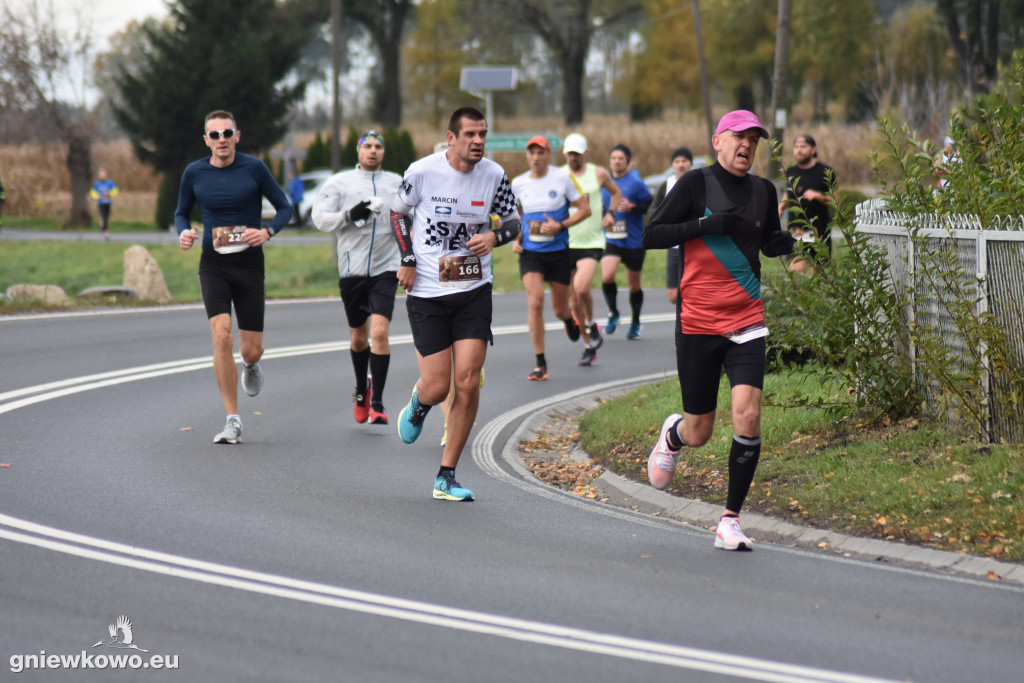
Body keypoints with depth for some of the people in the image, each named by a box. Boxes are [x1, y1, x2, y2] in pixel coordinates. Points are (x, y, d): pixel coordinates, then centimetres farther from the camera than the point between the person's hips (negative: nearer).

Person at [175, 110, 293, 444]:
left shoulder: (254, 168, -5)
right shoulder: (194, 173, 0)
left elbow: (284, 208, 3)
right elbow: (181, 213, 14)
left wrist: (267, 232, -17)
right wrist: (183, 233, -8)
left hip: (249, 263, 0)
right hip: (213, 265, 0)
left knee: (251, 350, 0)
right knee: (221, 337, -18)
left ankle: (250, 366, 42)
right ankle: (233, 422, -9)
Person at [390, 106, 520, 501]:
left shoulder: (494, 175, -2)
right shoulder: (422, 172, -8)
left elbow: (513, 220, 12)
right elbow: (398, 212, 9)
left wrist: (494, 236, -11)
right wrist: (406, 259, -2)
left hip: (474, 291, 2)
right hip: (426, 292, -2)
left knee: (467, 382, -9)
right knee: (437, 386, -6)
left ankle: (446, 477, 3)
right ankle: (419, 403, 36)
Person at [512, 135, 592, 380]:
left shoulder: (563, 178, -5)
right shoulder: (518, 183, 3)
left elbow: (585, 209, -2)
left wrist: (560, 226, -15)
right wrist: (515, 238, 3)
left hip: (558, 252, -1)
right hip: (530, 253, 1)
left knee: (560, 309, 7)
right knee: (535, 302, -17)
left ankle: (570, 319, 49)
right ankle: (540, 363, -9)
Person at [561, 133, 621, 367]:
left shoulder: (599, 174, 3)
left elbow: (616, 192, 21)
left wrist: (610, 213, 4)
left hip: (592, 242, -2)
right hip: (565, 244, 2)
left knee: (581, 286, -26)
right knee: (573, 301, 5)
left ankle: (591, 324, 3)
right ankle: (589, 346, 20)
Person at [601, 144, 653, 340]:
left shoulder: (635, 183, -6)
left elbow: (651, 206, -6)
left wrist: (632, 207, -20)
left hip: (634, 241, -2)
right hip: (611, 241, 2)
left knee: (634, 284, 9)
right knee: (607, 276, -20)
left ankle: (635, 323, 28)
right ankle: (613, 313, 3)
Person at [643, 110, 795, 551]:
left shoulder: (763, 191, 8)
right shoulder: (696, 184, -4)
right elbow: (651, 236, -7)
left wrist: (783, 243, 1)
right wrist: (705, 225, -18)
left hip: (747, 322, 3)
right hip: (697, 322, -3)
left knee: (748, 416, -16)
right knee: (699, 434, 4)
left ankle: (730, 520, -3)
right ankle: (672, 434, 43)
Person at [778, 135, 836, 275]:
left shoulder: (826, 172, -1)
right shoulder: (791, 172, 11)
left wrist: (818, 196, -18)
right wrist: (781, 206, 9)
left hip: (820, 231, -2)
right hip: (796, 230, 2)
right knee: (796, 273, -12)